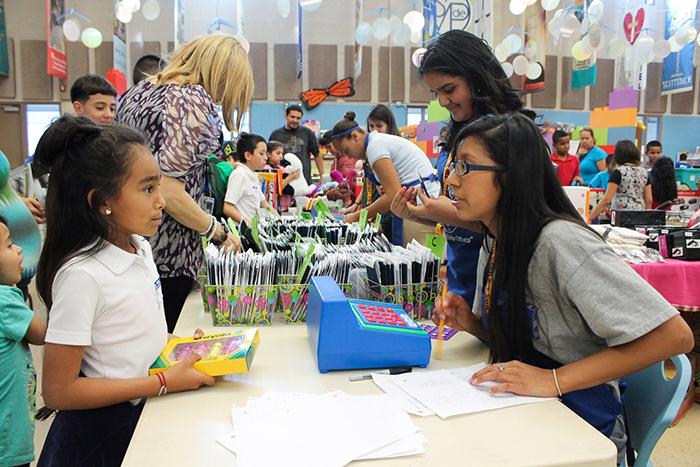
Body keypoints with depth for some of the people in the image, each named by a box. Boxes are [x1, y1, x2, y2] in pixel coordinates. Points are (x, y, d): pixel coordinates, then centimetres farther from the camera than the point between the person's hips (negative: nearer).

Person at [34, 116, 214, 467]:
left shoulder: (140, 248, -3)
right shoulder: (82, 275, -27)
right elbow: (58, 391, -22)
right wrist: (165, 382, -23)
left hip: (150, 411, 7)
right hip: (105, 430, -7)